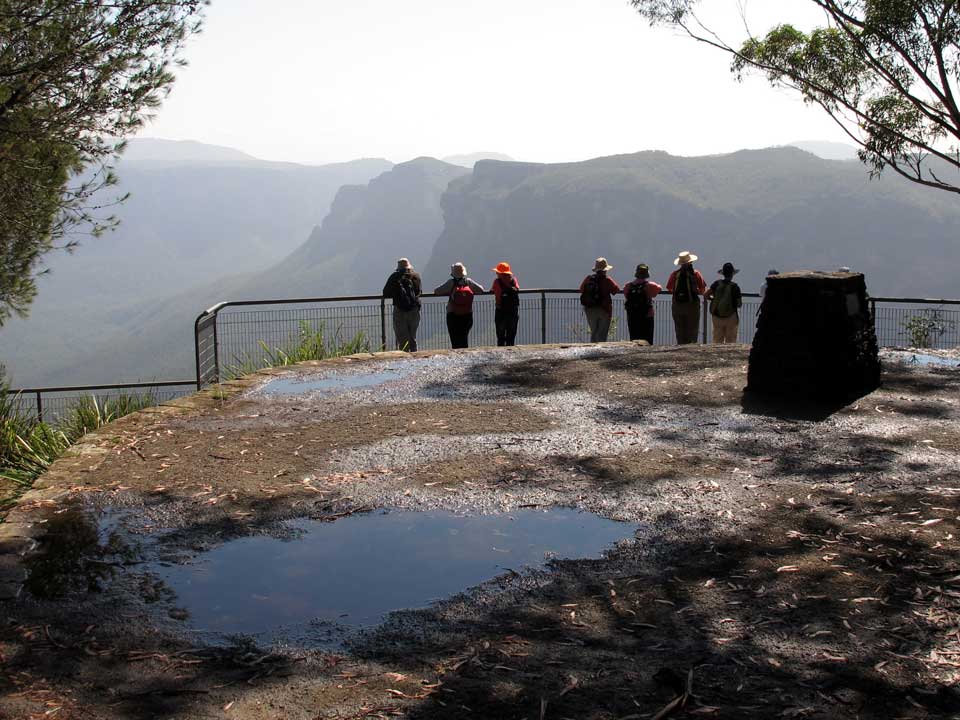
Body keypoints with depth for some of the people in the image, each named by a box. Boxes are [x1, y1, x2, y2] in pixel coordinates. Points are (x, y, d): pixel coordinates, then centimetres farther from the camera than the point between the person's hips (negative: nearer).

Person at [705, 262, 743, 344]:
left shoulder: (717, 284, -4)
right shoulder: (735, 287, -10)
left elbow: (706, 295, -6)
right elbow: (739, 304, -7)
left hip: (717, 316, 3)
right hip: (731, 317, -3)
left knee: (717, 340, 9)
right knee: (730, 340, 5)